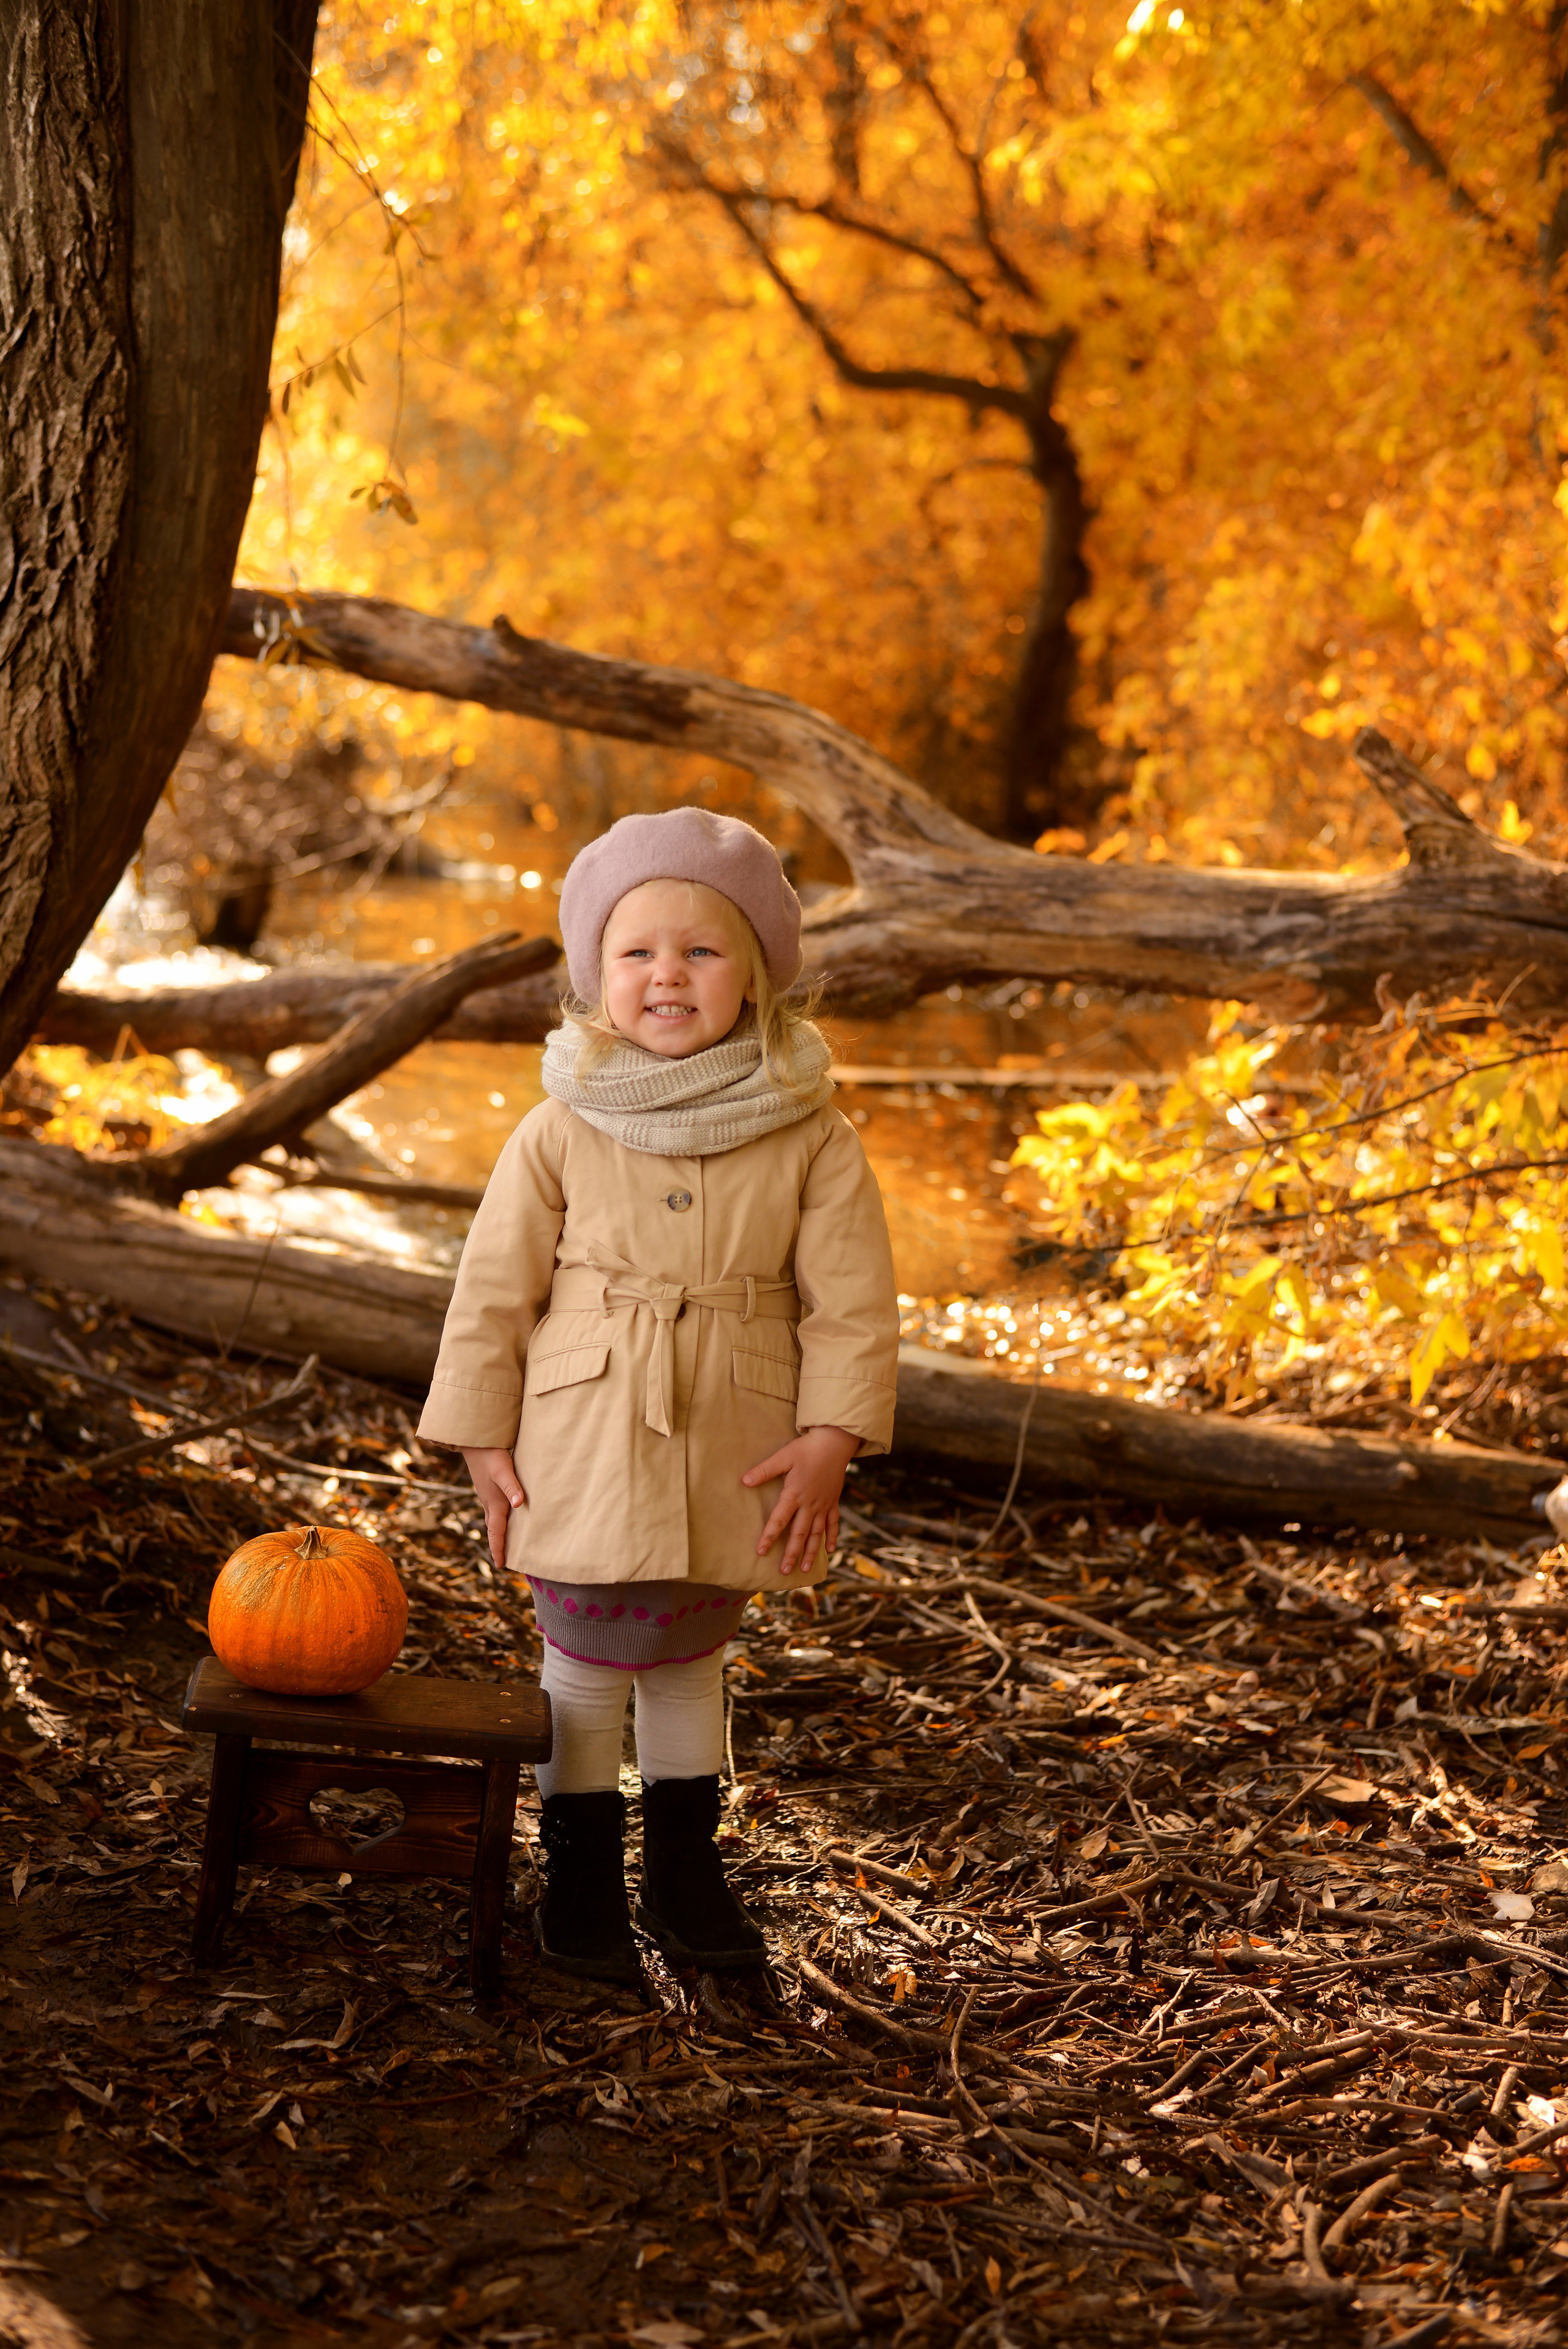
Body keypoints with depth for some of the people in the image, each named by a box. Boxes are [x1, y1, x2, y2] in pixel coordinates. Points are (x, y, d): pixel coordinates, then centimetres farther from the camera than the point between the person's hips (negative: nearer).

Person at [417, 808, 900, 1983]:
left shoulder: (811, 1136, -6)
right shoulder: (560, 1134, -7)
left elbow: (852, 1299, -4)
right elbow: (494, 1292, -1)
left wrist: (830, 1438, -10)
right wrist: (485, 1441, -1)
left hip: (736, 1456, 1)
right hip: (587, 1446, -1)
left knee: (690, 1654, 17)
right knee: (588, 1659, 9)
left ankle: (685, 1872, 33)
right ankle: (583, 1878, 26)